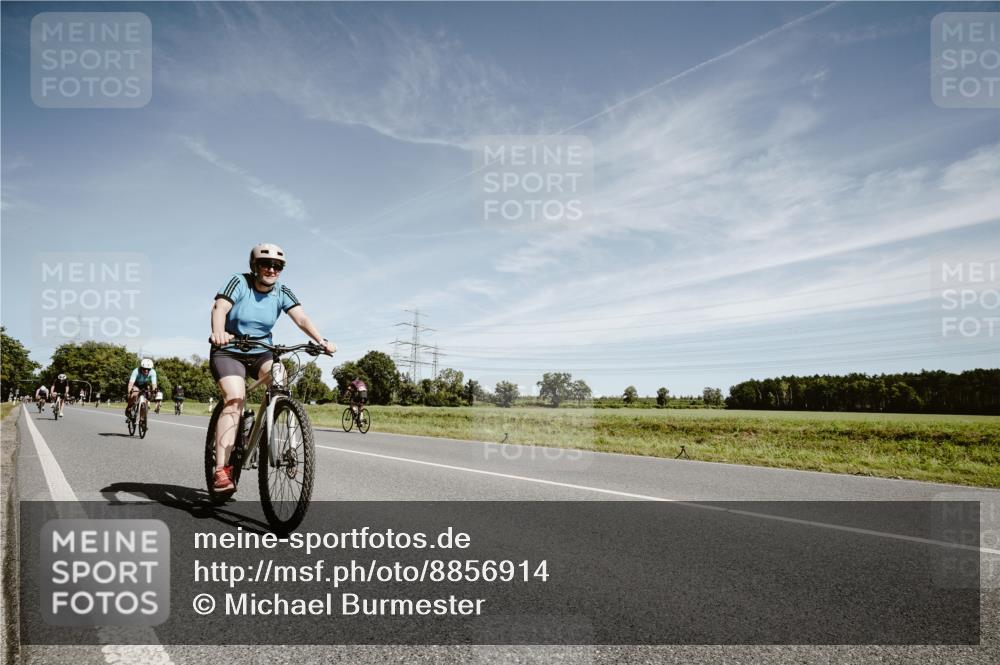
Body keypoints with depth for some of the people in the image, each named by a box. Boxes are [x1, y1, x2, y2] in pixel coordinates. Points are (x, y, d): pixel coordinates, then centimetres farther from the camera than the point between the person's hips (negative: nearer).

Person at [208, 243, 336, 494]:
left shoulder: (282, 292, -4)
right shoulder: (239, 282, -12)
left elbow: (301, 318, -17)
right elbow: (220, 307, -28)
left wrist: (321, 340, -35)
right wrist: (218, 332, -50)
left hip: (261, 353, 3)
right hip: (228, 352, -3)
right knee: (235, 398, -24)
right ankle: (221, 470, -27)